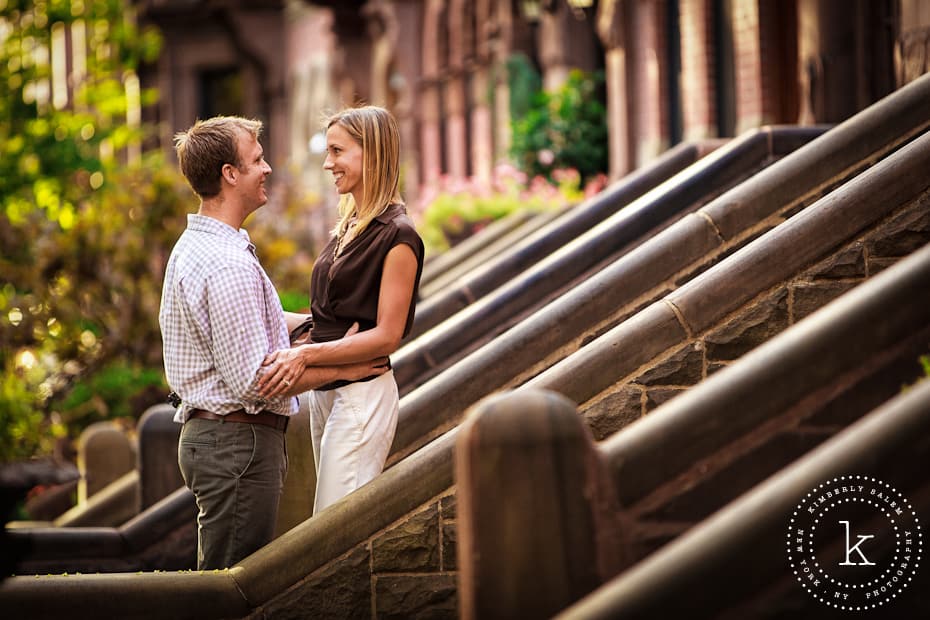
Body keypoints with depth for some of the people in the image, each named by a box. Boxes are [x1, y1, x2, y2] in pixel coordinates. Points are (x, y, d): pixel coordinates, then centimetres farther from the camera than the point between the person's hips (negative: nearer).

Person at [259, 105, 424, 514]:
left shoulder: (397, 236, -13)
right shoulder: (350, 227, 14)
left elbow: (387, 335, -17)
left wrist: (307, 354, -24)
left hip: (363, 393, -9)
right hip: (325, 391, 10)